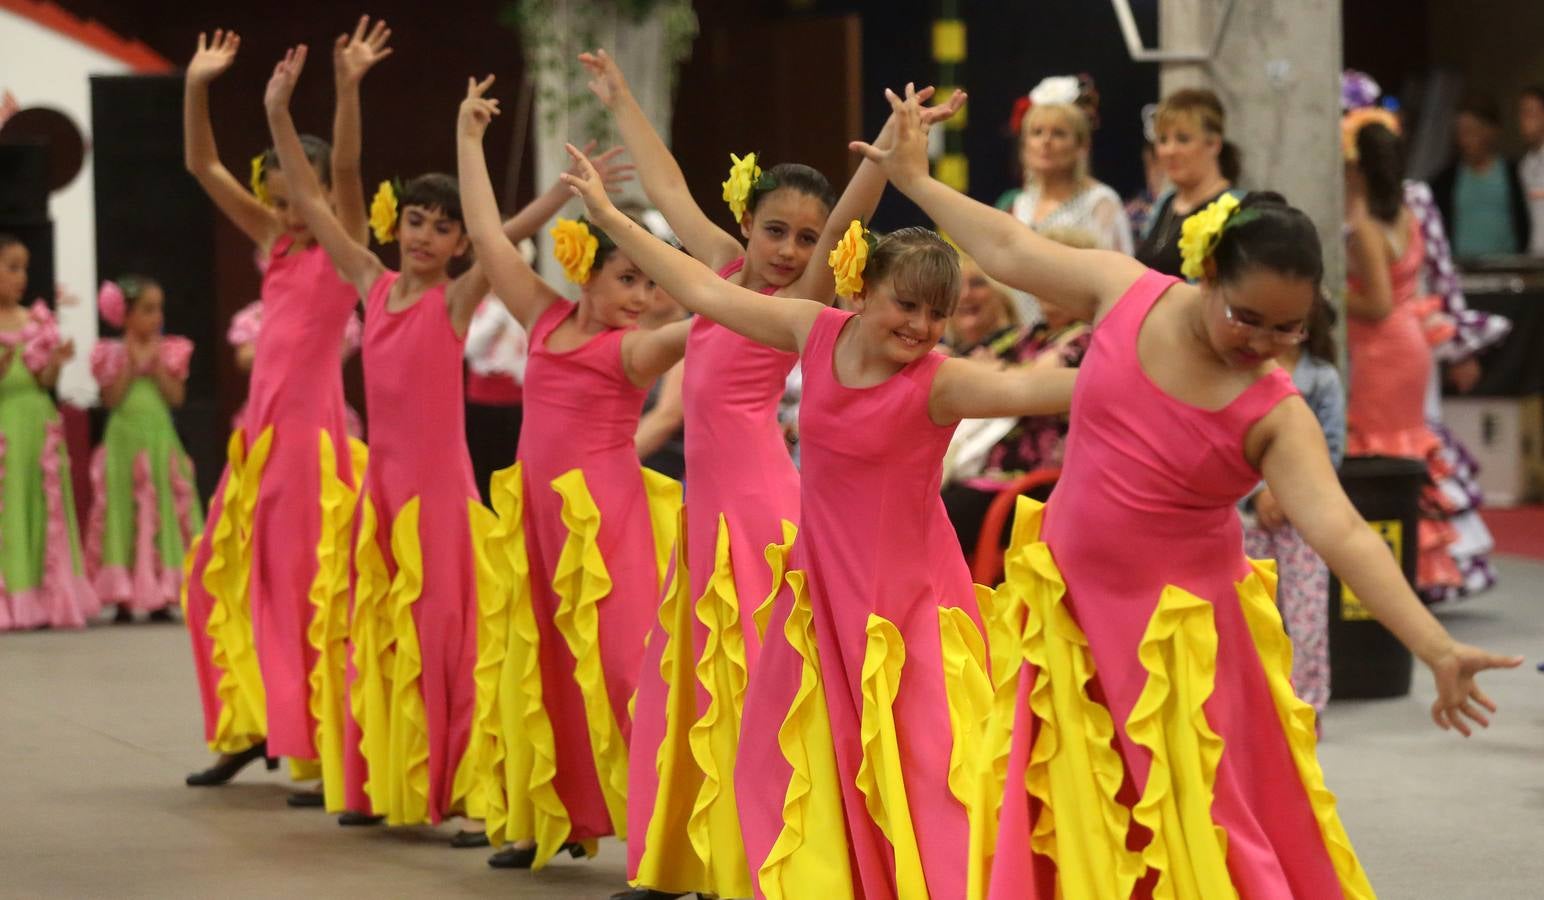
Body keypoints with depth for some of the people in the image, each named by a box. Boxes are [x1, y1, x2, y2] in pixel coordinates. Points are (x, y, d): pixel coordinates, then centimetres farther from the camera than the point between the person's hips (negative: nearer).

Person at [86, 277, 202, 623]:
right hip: (125, 439, -2)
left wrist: (156, 364, -10)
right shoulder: (112, 353, 2)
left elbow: (176, 396, -2)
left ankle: (159, 597, 6)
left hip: (160, 438, 2)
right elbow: (111, 398, -7)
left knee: (163, 513, 0)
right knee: (125, 513, -1)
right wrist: (130, 364, -11)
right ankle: (123, 598, 3)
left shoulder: (169, 351, 6)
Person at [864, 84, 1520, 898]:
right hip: (1070, 615, 3)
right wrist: (913, 180, 18)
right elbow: (1009, 252, 7)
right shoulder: (1126, 291, -8)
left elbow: (1343, 534, -28)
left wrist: (1438, 651, -41)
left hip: (1179, 637, -3)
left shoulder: (1276, 415, -17)